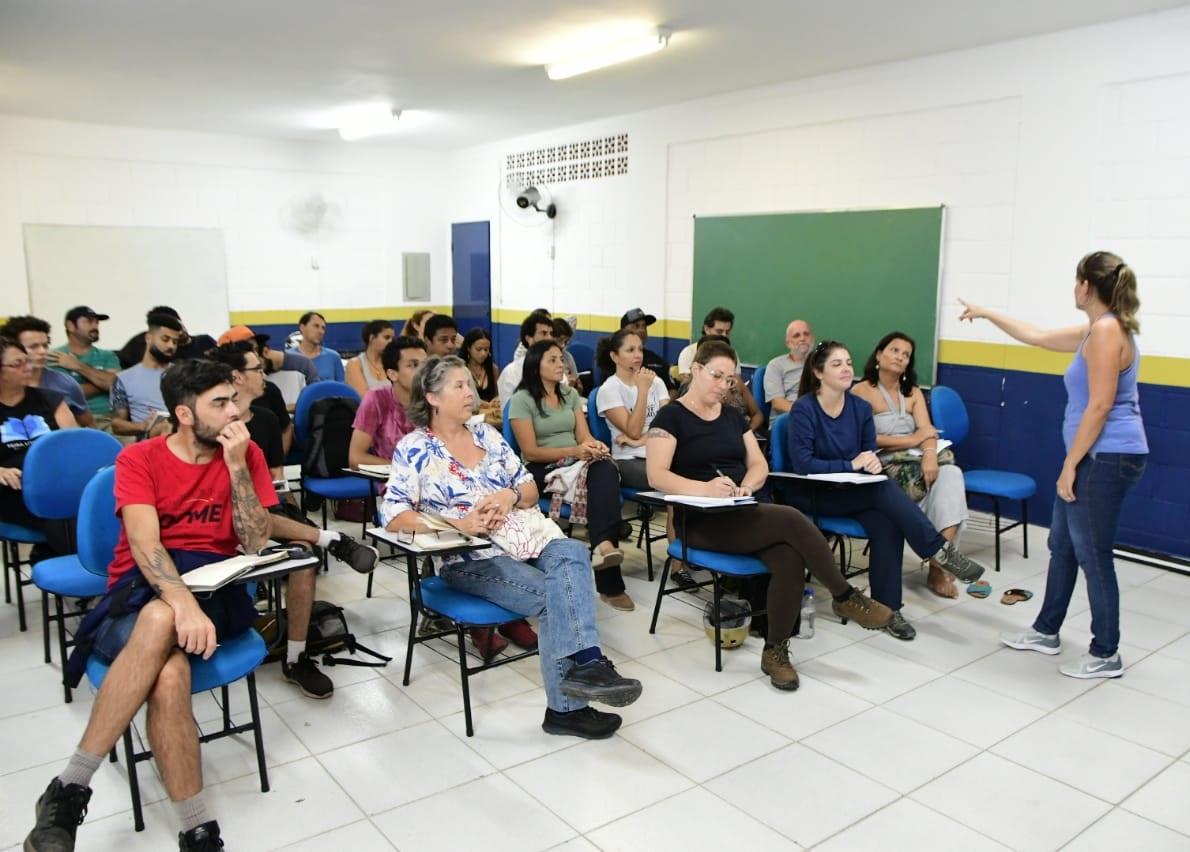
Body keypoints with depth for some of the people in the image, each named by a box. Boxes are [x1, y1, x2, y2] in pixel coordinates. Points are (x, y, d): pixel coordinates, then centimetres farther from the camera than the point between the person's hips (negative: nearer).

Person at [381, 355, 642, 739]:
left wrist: (509, 495, -9)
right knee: (554, 595, -28)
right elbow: (393, 515, -10)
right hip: (470, 559, -4)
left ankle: (584, 664, -37)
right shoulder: (413, 448, 1)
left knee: (571, 552, -29)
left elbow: (531, 489, 16)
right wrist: (459, 524, -21)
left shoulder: (486, 433, 16)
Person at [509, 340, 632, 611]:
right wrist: (573, 451, -20)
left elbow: (584, 436, 10)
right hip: (542, 471, -5)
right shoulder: (522, 400, -2)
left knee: (605, 469, -32)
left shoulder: (571, 395, 17)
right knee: (601, 477, -34)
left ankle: (604, 544, -52)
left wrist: (593, 445, -16)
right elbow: (531, 451, -9)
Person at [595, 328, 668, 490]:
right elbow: (634, 432, -11)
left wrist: (640, 441, -11)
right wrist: (643, 389, -13)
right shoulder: (608, 389, -2)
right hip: (630, 460, -5)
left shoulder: (656, 382, 13)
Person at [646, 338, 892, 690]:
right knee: (791, 519, -27)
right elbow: (656, 476, -15)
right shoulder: (671, 416, -3)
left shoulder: (732, 416, 18)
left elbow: (760, 465, 13)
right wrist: (704, 488, -31)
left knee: (790, 559, -26)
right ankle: (846, 598, -9)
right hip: (703, 523, -6)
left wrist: (747, 485, -11)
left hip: (743, 513, 6)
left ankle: (775, 652, -11)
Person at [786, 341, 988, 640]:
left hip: (853, 492, 5)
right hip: (812, 494, -5)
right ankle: (940, 551, -22)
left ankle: (887, 608, -17)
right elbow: (802, 464, -20)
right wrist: (852, 464, -24)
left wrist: (872, 462, -17)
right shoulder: (804, 409, -13)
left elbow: (870, 453, 8)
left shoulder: (860, 407, 3)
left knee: (887, 525, -26)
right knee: (885, 489, -29)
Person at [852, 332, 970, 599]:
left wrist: (929, 453, -19)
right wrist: (913, 439, -6)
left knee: (950, 472, -27)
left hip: (918, 461, 5)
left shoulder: (914, 393, 20)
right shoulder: (861, 391, 1)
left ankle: (939, 564, -28)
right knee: (943, 479, -28)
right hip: (884, 467, -5)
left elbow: (926, 431, 3)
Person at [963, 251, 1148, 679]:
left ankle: (1106, 654, 11)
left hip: (1107, 458, -11)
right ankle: (1046, 631, 30)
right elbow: (1036, 337, 27)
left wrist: (1070, 465, -18)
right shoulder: (1095, 332, 13)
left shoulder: (1106, 331, -18)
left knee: (1092, 554, -2)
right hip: (1096, 457, 11)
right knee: (1063, 545, 17)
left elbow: (1100, 406, -21)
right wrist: (986, 313, 34)